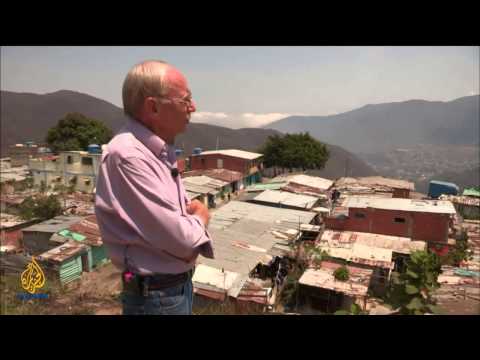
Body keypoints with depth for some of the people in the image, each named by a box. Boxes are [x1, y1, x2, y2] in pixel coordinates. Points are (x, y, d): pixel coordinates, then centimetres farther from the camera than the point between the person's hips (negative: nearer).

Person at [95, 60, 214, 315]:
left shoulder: (161, 151, 5)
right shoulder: (127, 156, -26)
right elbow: (180, 239, -29)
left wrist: (194, 222, -13)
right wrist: (200, 218, -8)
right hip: (157, 296, -8)